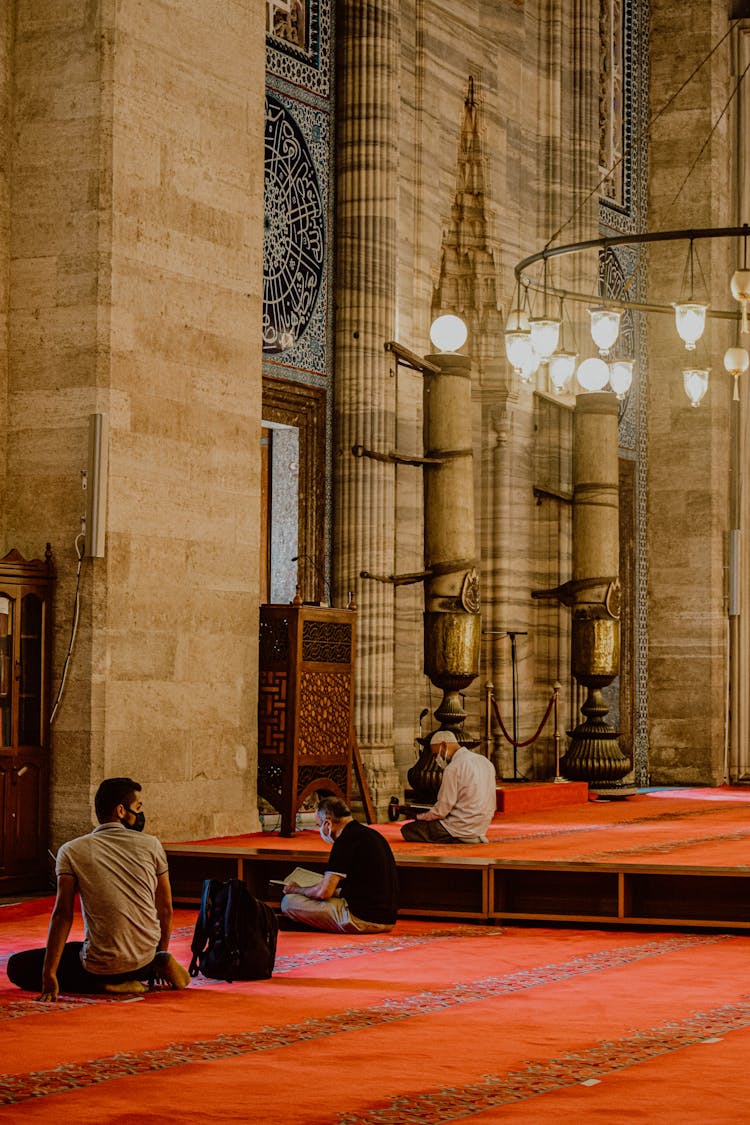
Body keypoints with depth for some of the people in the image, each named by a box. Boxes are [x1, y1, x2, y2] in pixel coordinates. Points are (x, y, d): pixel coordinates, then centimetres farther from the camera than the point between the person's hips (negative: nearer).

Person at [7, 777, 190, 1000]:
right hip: (146, 957, 5)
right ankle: (157, 966, 6)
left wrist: (49, 975, -11)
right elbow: (165, 908, 7)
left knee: (17, 966, 9)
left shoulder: (72, 851, -5)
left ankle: (105, 984, -7)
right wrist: (160, 955, 22)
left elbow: (62, 914, -11)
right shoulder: (151, 845, 1)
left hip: (101, 965, -5)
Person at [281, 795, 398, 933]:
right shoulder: (373, 835, 16)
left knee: (289, 902, -7)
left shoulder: (346, 841, -13)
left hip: (361, 919, -9)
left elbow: (323, 892, -14)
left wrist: (296, 890, 6)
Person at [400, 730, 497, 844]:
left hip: (462, 830, -9)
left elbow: (441, 811, -16)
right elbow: (492, 805, 13)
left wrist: (419, 816, 2)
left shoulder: (453, 768, -17)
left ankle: (457, 839, -9)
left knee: (407, 830, -4)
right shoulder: (486, 762, 8)